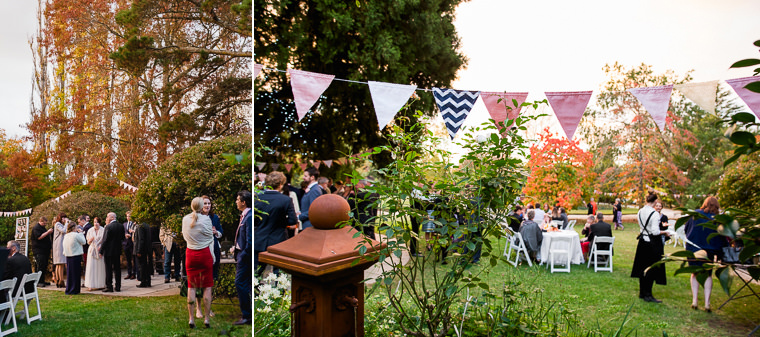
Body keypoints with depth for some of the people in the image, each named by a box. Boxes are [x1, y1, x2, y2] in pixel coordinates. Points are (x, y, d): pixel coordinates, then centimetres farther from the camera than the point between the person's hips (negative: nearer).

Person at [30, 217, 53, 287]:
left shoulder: (43, 228, 22)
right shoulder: (36, 228, -7)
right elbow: (39, 237, -20)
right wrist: (47, 232, -20)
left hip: (45, 250, 9)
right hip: (39, 250, -9)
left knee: (44, 266, 8)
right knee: (40, 266, -13)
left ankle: (42, 281, 12)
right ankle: (39, 282, -12)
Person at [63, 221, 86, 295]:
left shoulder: (66, 236, 8)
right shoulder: (76, 235, -14)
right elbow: (84, 242, -5)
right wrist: (81, 233, 1)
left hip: (68, 256, 7)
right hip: (76, 256, -7)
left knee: (69, 273, 14)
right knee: (76, 273, 1)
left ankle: (68, 290, 19)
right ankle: (74, 290, 4)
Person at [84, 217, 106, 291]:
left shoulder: (103, 230, -2)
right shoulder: (90, 230, 7)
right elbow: (88, 242, 11)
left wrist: (101, 247, -13)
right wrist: (90, 240, -11)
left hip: (100, 250, -2)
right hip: (92, 250, 2)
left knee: (100, 267, 0)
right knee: (91, 267, -4)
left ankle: (100, 284, 7)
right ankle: (91, 285, -2)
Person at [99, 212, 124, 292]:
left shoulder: (108, 227, -15)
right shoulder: (121, 226, 4)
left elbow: (105, 240, -14)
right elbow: (122, 238, 10)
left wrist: (101, 251, -7)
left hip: (108, 251, -6)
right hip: (117, 251, 6)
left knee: (108, 269, 1)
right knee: (117, 269, 10)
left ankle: (109, 287, 4)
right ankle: (118, 286, 13)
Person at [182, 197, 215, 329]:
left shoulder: (185, 219, 2)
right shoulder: (205, 219, -11)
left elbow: (185, 236, 15)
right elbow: (210, 239, -3)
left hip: (190, 254, 4)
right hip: (205, 253, -3)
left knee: (191, 286, 9)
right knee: (207, 287, 3)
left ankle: (191, 319, 8)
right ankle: (206, 319, 3)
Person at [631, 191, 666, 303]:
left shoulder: (640, 212, 3)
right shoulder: (655, 214, -18)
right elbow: (655, 231, -20)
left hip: (642, 241, 7)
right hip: (653, 243, -7)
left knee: (643, 267, 14)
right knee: (652, 268, 1)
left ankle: (642, 292, 22)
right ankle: (648, 295, 3)